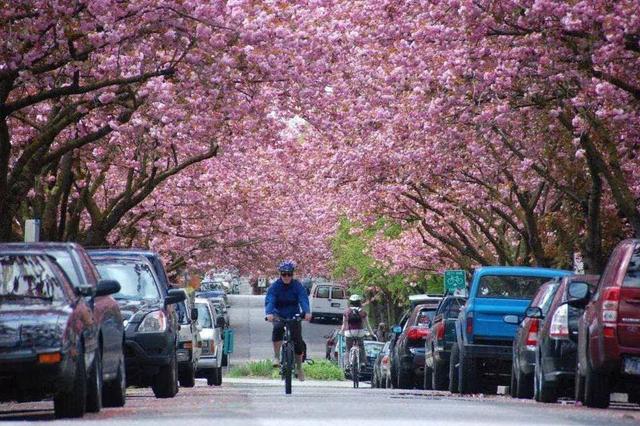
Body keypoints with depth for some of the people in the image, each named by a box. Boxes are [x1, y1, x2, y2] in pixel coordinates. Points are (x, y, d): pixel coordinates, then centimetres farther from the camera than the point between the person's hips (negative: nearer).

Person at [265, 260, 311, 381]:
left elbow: (304, 300, -25)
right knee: (277, 328, -34)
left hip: (294, 315, 1)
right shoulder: (275, 286, -13)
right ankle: (276, 356, -24)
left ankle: (299, 367, 14)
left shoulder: (298, 286, -11)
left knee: (298, 342, -6)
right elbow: (269, 300, -26)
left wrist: (307, 312, -45)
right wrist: (269, 313, -46)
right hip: (279, 315, -1)